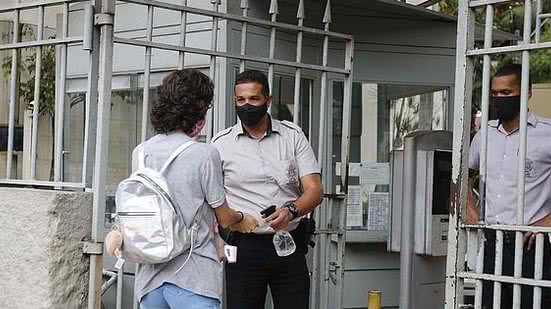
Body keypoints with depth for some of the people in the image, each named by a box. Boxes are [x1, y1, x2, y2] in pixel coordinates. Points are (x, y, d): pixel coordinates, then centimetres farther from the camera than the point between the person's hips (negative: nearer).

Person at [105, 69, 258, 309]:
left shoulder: (140, 153, 6)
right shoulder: (205, 154, -11)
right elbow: (224, 217, -1)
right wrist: (241, 219, 21)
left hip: (150, 275, 6)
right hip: (193, 277, -6)